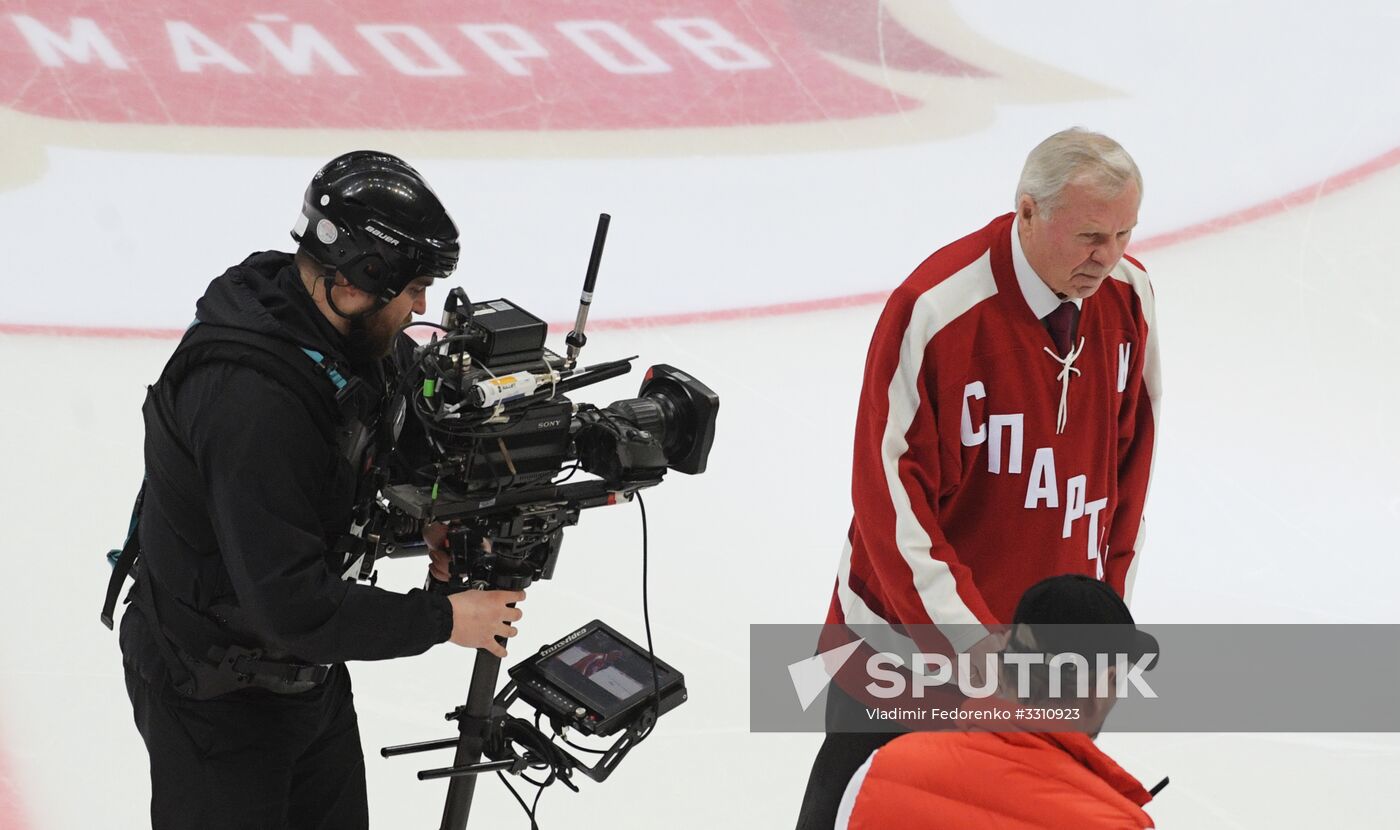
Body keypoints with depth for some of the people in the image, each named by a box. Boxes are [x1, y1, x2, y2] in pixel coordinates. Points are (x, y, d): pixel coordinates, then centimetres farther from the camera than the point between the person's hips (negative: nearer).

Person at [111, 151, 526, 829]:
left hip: (305, 664, 9)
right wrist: (442, 619, -24)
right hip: (215, 694, -9)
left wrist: (419, 519, -6)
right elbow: (294, 605, -34)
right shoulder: (251, 399, -35)